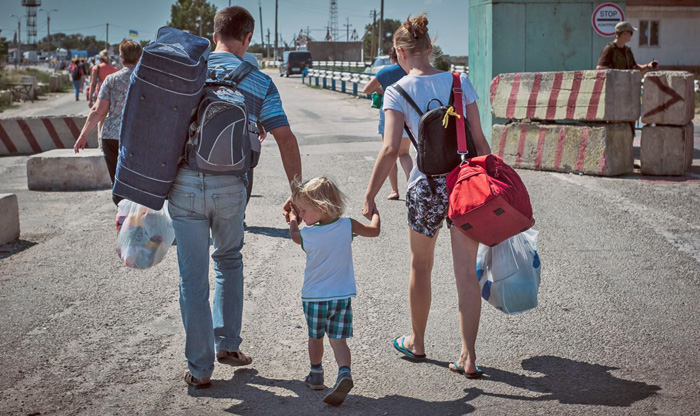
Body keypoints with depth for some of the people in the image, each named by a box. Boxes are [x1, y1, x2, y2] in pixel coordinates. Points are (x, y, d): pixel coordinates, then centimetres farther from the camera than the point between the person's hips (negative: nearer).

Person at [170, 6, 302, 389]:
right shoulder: (259, 83, 2)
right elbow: (286, 139, -2)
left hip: (185, 185, 0)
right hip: (229, 188, 0)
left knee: (193, 276, 7)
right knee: (229, 261, 25)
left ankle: (199, 368, 14)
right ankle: (227, 344, 26)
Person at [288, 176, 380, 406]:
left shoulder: (306, 234, -13)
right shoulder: (347, 225, -10)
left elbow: (293, 234, 12)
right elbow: (374, 231, 5)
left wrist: (293, 218, 31)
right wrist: (374, 212, 24)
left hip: (313, 297, -1)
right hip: (342, 295, 1)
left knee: (315, 337, 18)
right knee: (338, 339, 1)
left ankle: (316, 375, 34)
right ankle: (344, 373, -22)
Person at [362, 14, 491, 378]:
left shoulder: (398, 91, -5)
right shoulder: (460, 82, 4)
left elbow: (390, 149, -13)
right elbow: (479, 140, 4)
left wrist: (369, 196, -7)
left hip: (427, 186, -2)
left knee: (421, 267, 18)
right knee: (466, 272, 7)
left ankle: (416, 342, 35)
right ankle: (468, 356, 7)